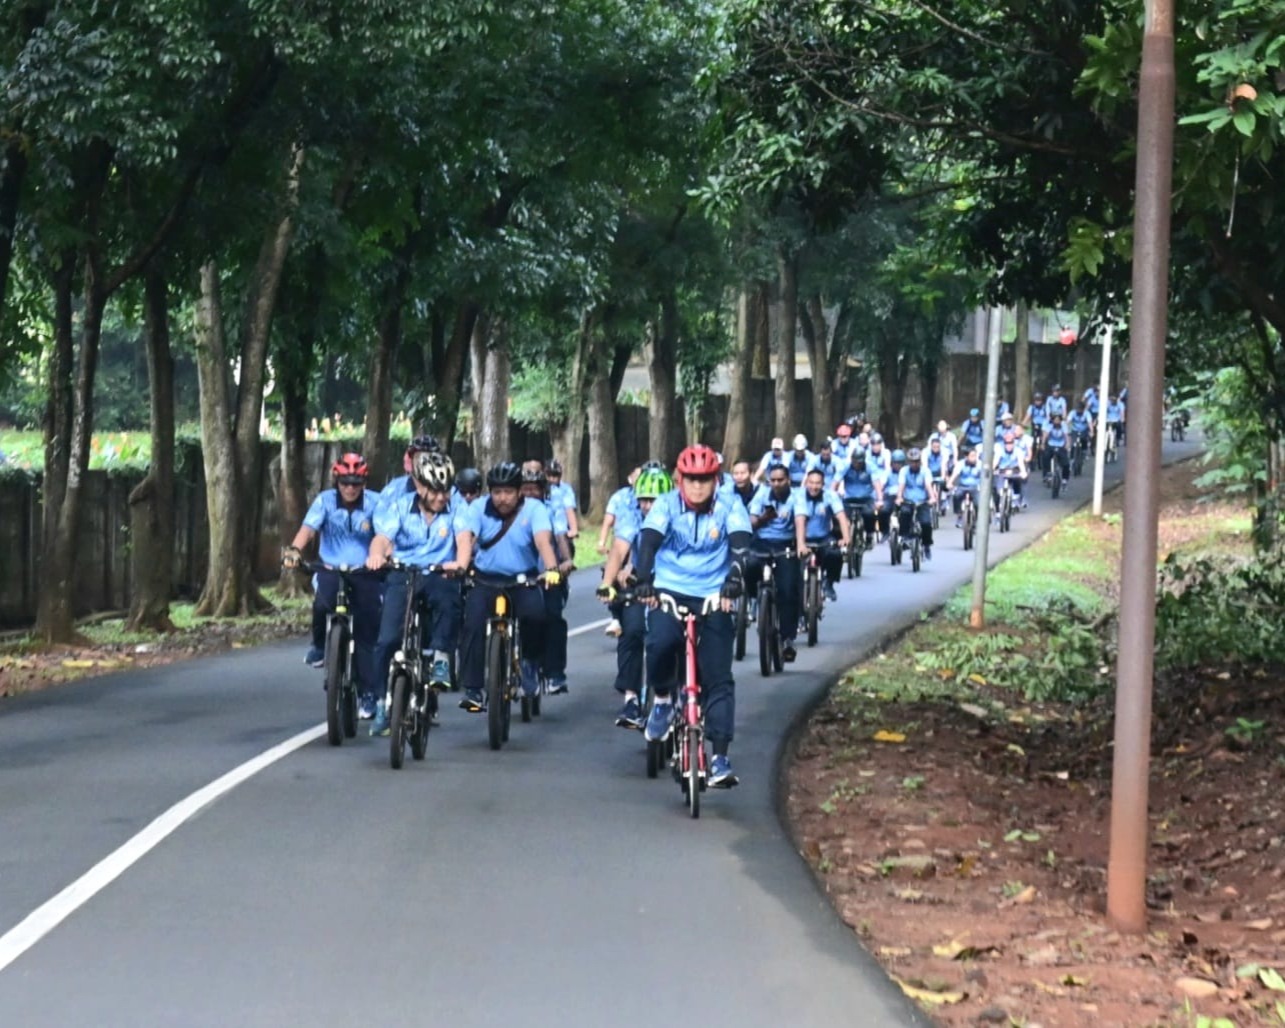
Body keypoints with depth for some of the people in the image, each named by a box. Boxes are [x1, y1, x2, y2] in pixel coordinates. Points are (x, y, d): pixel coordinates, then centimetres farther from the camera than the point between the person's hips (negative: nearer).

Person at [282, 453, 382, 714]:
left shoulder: (375, 503, -6)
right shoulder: (325, 501, -4)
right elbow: (308, 528, -17)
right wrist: (294, 550, -38)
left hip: (365, 575, 0)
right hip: (331, 571, 0)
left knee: (365, 635, -2)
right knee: (322, 604, -32)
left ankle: (367, 693, 8)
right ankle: (319, 645, -2)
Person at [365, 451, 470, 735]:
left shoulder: (456, 509, 2)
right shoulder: (398, 507, 3)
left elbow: (464, 538, -14)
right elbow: (382, 537, -12)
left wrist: (461, 563, -38)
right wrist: (376, 555, -37)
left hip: (440, 575, -1)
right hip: (402, 575, 1)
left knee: (448, 600, -37)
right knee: (387, 639, -13)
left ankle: (441, 658, -17)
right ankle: (382, 703, 0)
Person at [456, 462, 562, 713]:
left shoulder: (534, 509, -7)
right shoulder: (478, 507, -5)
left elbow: (543, 539, -23)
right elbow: (466, 536, -20)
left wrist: (551, 568, -42)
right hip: (485, 580, 1)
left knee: (535, 613, -28)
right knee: (473, 624, -19)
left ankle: (531, 660, 0)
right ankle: (472, 689, -12)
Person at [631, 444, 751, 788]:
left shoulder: (730, 509, -4)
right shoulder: (667, 505, -3)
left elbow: (740, 546, -18)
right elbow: (649, 541, -16)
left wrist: (734, 579, -37)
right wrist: (644, 580, -33)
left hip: (714, 597, 0)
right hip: (670, 591, 0)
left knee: (718, 679, -5)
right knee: (660, 643, -31)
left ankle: (721, 757, -3)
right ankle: (662, 699, 0)